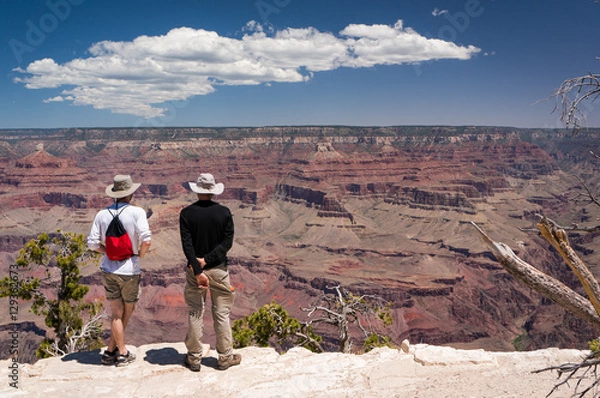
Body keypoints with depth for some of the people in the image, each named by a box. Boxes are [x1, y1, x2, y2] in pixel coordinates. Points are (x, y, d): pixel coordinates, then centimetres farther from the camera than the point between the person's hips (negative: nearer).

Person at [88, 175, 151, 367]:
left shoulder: (102, 214, 0)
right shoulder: (136, 212, -12)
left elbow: (93, 243, -2)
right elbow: (146, 240, -21)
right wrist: (139, 255, -3)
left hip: (108, 269, 4)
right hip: (129, 270, -4)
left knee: (116, 312, 13)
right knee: (127, 310, 15)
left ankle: (119, 351, 18)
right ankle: (112, 350, 20)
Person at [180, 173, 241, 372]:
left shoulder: (187, 213, -7)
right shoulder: (224, 212, -5)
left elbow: (187, 244, -14)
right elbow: (227, 242, -11)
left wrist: (198, 271, -15)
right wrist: (207, 259, -13)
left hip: (195, 269, 0)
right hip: (219, 269, 0)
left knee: (195, 314, 11)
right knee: (222, 314, 10)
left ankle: (194, 358, 20)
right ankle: (225, 357, 18)